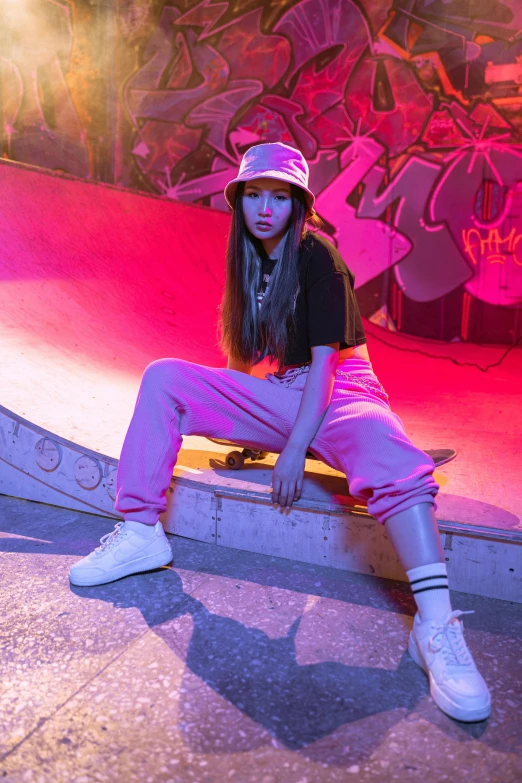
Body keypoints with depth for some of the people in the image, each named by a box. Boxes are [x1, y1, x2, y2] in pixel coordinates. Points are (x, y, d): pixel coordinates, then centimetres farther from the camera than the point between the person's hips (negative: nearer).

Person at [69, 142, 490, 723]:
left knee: (392, 461, -39)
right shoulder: (250, 260, 10)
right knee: (163, 377, -10)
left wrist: (296, 448, -23)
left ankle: (435, 624, -44)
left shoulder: (317, 257, -10)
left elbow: (324, 361, -16)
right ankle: (141, 532, -14)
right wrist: (237, 425, 15)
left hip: (339, 392, -5)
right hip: (275, 393, 6)